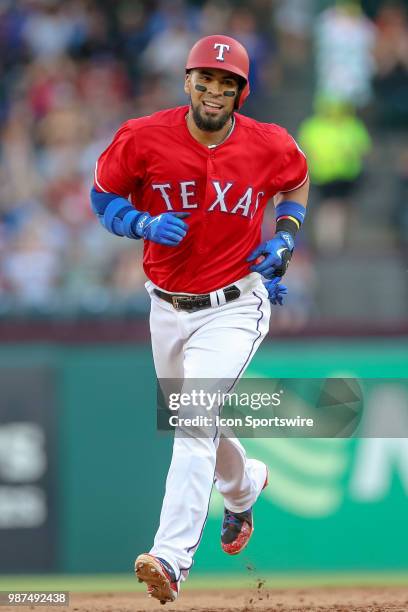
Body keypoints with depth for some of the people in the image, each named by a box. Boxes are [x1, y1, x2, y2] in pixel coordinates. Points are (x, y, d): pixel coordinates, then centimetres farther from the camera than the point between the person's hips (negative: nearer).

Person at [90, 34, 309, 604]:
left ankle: (172, 559, -29)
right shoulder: (144, 138, -12)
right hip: (168, 308, 3)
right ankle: (244, 485, 56)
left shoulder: (270, 146, -10)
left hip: (235, 307, -3)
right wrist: (145, 224, -18)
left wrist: (284, 240, -1)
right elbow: (103, 199, 1)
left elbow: (297, 182, 14)